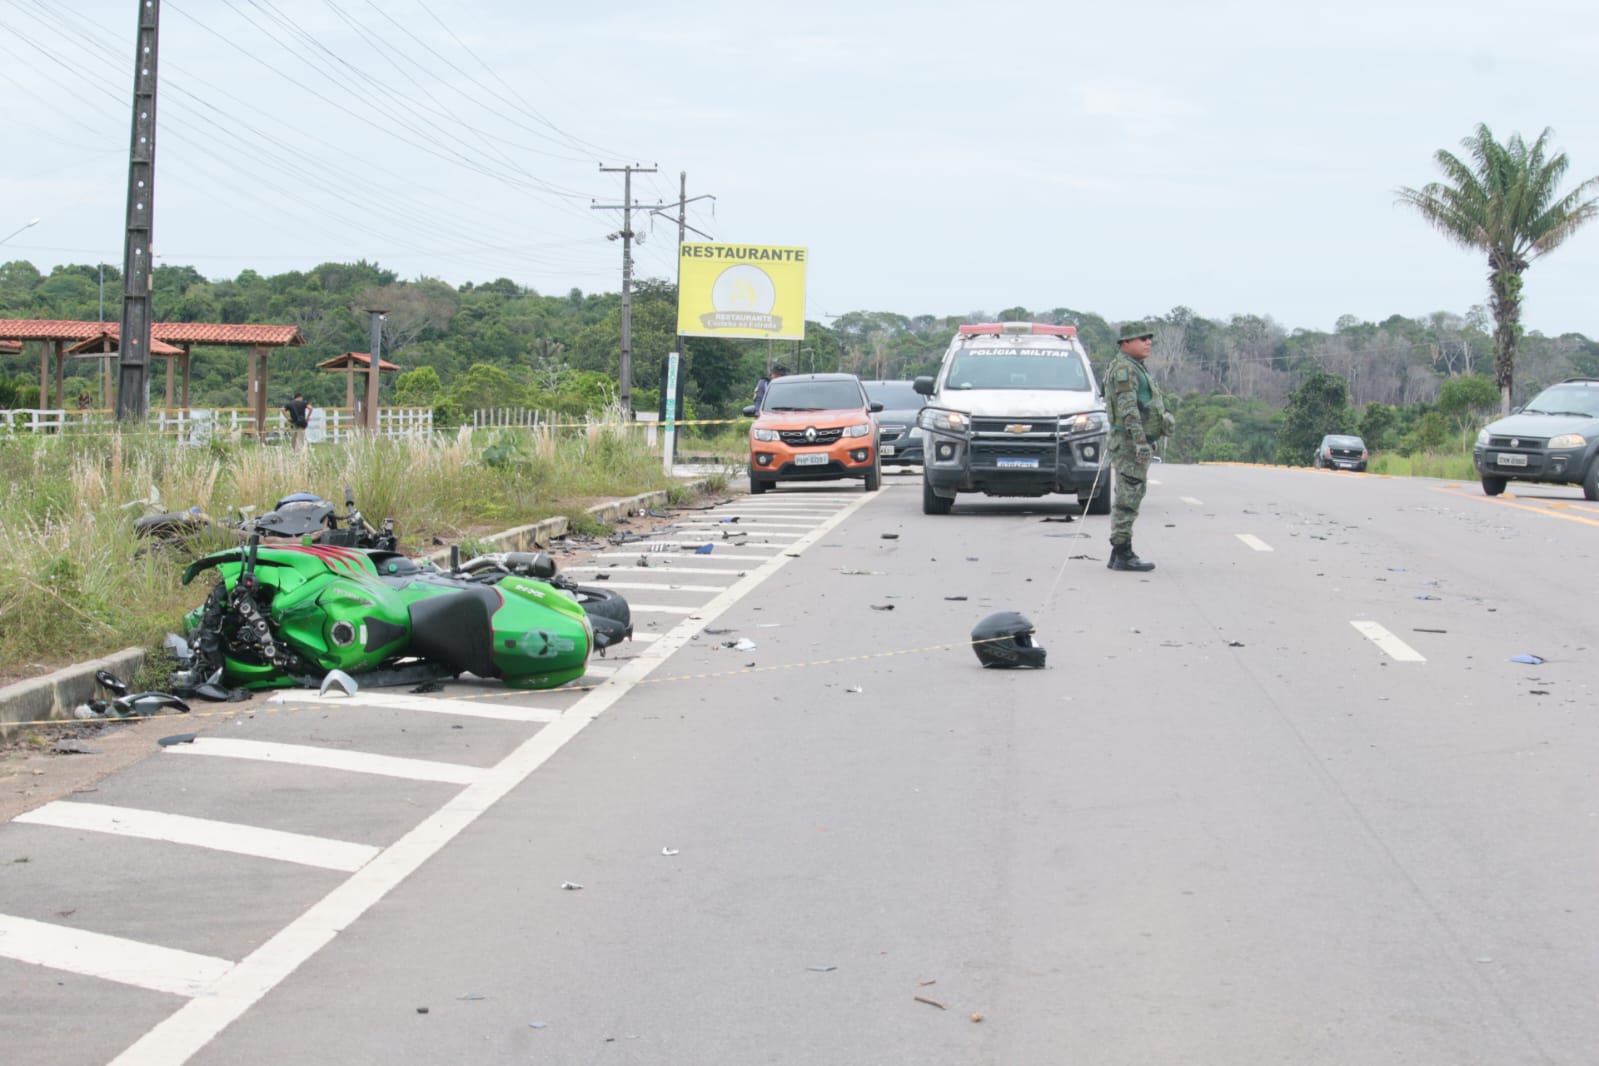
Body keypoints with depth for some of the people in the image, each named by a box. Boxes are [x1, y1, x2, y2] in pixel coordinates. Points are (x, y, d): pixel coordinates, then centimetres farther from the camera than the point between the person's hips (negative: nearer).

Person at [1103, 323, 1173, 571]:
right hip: (1130, 442, -11)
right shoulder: (1123, 368, -13)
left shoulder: (1134, 368, 21)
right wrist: (1141, 441, -28)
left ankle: (1119, 555, 14)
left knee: (1126, 499, 11)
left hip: (1133, 443, 11)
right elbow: (1128, 408, -22)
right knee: (1128, 498, -10)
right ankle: (1123, 554, -11)